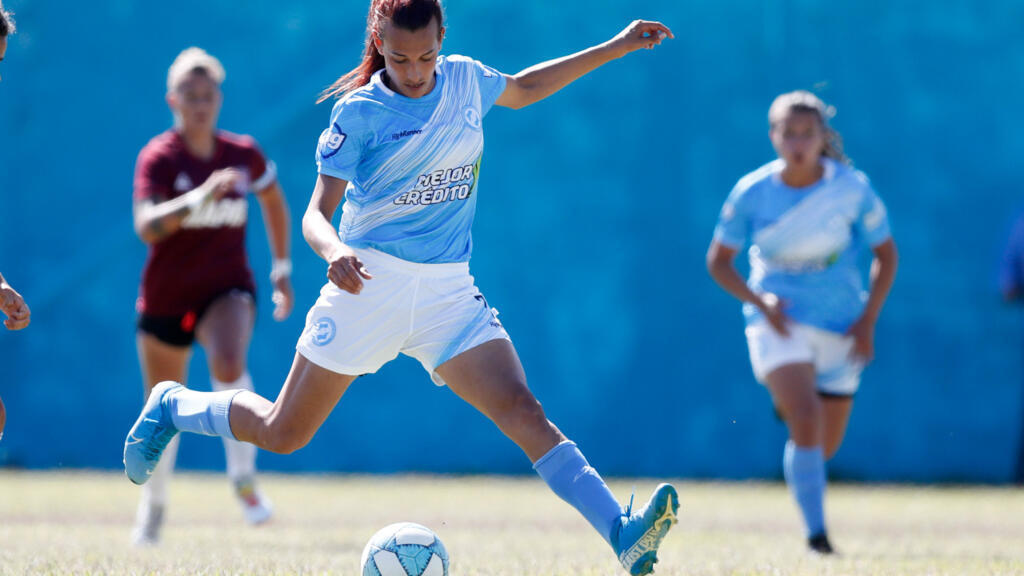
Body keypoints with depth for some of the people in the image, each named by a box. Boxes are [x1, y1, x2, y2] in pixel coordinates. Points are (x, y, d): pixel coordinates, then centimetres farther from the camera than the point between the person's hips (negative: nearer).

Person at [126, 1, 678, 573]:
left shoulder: (465, 78, 6)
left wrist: (616, 48, 28)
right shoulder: (360, 111, -9)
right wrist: (334, 251, -34)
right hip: (372, 284, -3)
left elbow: (523, 89, 29)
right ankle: (173, 406, 32)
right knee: (282, 433, 5)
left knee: (522, 409, -17)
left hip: (448, 291, 3)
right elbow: (317, 214, -11)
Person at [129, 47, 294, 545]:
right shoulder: (158, 158, -12)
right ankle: (154, 503, 38)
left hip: (227, 289, 0)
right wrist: (201, 197, -43)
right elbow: (146, 227, -29)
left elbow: (274, 201, 20)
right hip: (166, 296, 0)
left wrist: (281, 269, 20)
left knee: (229, 362, -33)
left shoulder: (245, 154, -1)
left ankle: (244, 477, -23)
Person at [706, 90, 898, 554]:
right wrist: (759, 301, -14)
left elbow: (885, 254, 4)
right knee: (806, 422, -25)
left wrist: (868, 320, -6)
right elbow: (718, 260, 2)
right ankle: (816, 534, -22)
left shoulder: (852, 188, -7)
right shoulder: (753, 193, -8)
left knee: (824, 447, 11)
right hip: (780, 324, -2)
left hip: (840, 328, 2)